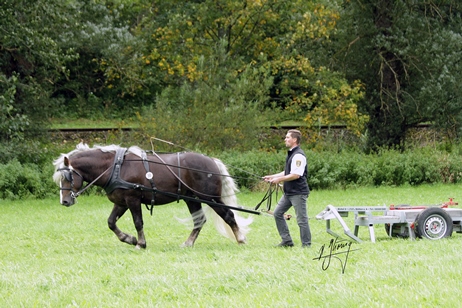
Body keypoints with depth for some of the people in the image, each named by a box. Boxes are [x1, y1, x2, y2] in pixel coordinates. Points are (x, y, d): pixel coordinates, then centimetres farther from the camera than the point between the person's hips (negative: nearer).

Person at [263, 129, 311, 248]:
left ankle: (306, 245, 1)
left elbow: (296, 175, -23)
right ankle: (287, 241, 16)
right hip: (289, 192, 11)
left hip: (298, 193, -11)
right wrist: (272, 177, 19)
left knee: (301, 219, -5)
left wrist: (279, 179, -16)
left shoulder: (298, 155, -17)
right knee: (277, 213, 12)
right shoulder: (291, 154, 16)